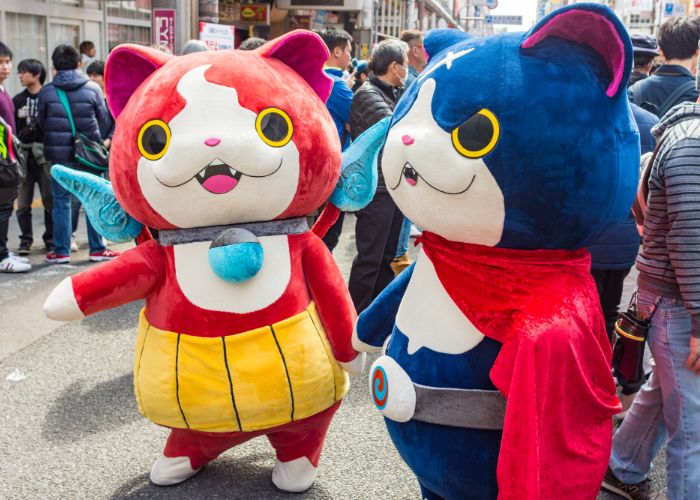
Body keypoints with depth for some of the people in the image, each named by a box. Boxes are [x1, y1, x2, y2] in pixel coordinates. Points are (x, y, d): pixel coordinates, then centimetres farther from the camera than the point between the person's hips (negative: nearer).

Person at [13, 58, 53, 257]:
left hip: (45, 157, -3)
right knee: (23, 204, 2)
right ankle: (26, 240, 15)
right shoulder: (17, 100, 9)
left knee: (50, 202, 2)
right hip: (24, 157, 3)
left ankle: (51, 240, 14)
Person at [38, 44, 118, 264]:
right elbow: (103, 120, 4)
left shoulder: (46, 91, -2)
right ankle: (97, 249, 11)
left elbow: (41, 123, 6)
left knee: (61, 201, 7)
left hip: (59, 155, 1)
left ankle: (61, 251, 10)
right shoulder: (92, 88, -4)